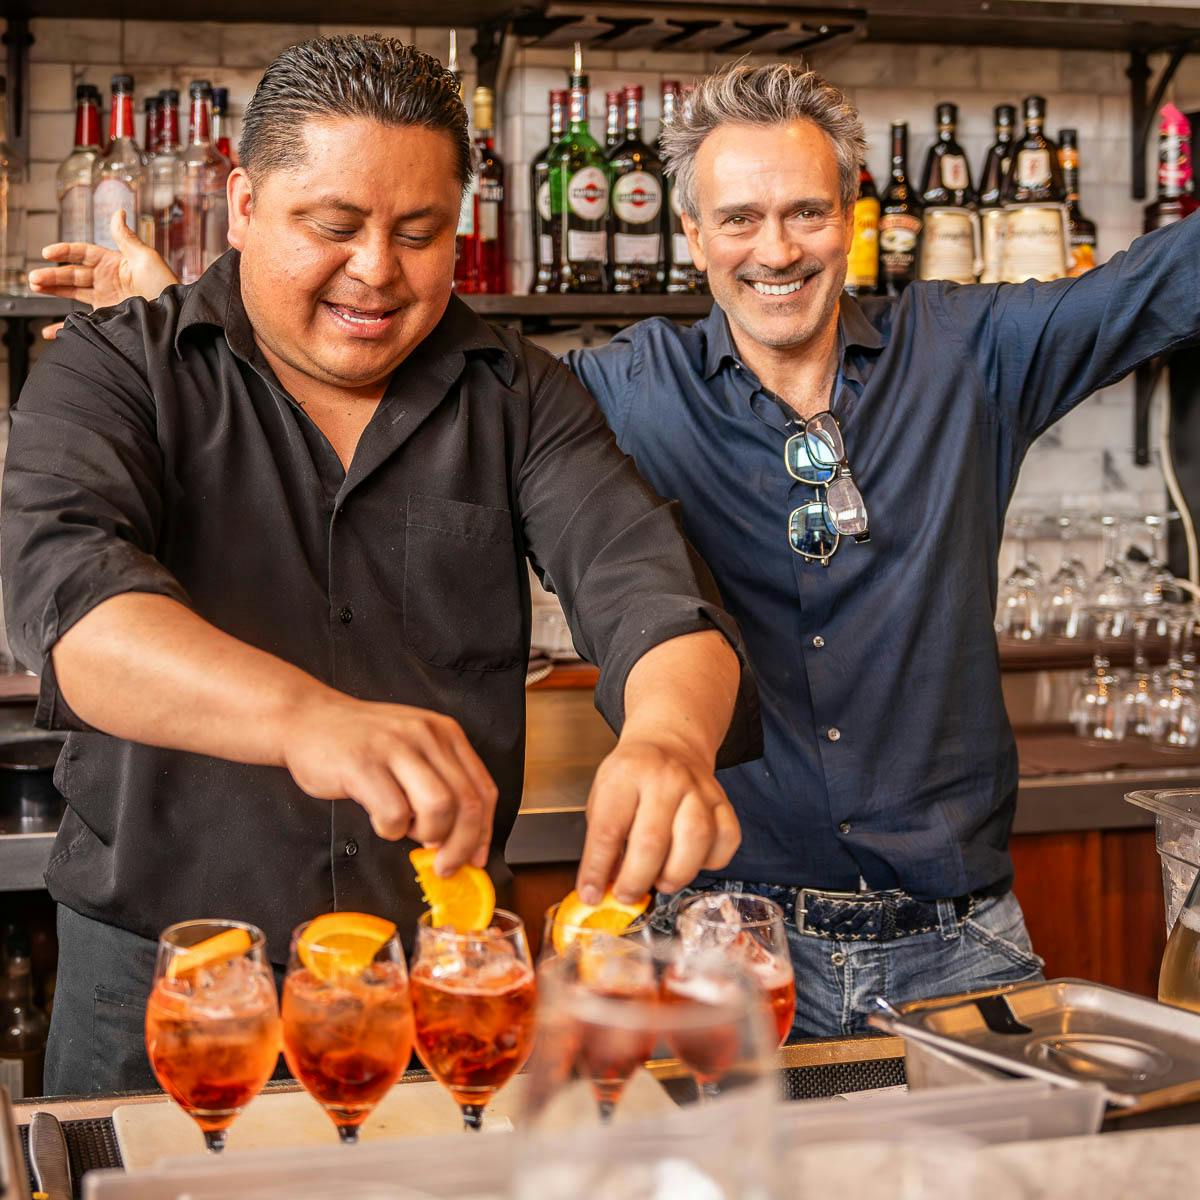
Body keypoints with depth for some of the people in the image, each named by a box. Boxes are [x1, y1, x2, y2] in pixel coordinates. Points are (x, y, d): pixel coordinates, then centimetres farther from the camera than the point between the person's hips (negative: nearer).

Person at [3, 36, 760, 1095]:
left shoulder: (518, 398, 3)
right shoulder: (115, 370, -5)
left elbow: (634, 575, -11)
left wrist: (669, 733, -36)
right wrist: (307, 716, -43)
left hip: (447, 969, 2)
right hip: (160, 977, -1)